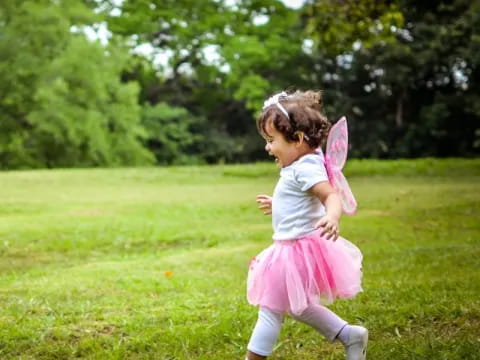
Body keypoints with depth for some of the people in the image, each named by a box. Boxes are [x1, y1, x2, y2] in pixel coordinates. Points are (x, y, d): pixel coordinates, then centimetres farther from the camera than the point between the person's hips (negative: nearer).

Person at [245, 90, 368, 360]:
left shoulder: (305, 169, -21)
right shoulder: (301, 167, 10)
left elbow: (332, 196, -34)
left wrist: (332, 218, -54)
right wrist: (277, 205, 39)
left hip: (299, 251, -11)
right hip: (295, 248, 11)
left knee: (271, 308, -1)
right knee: (297, 306, 22)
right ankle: (350, 336, 25)